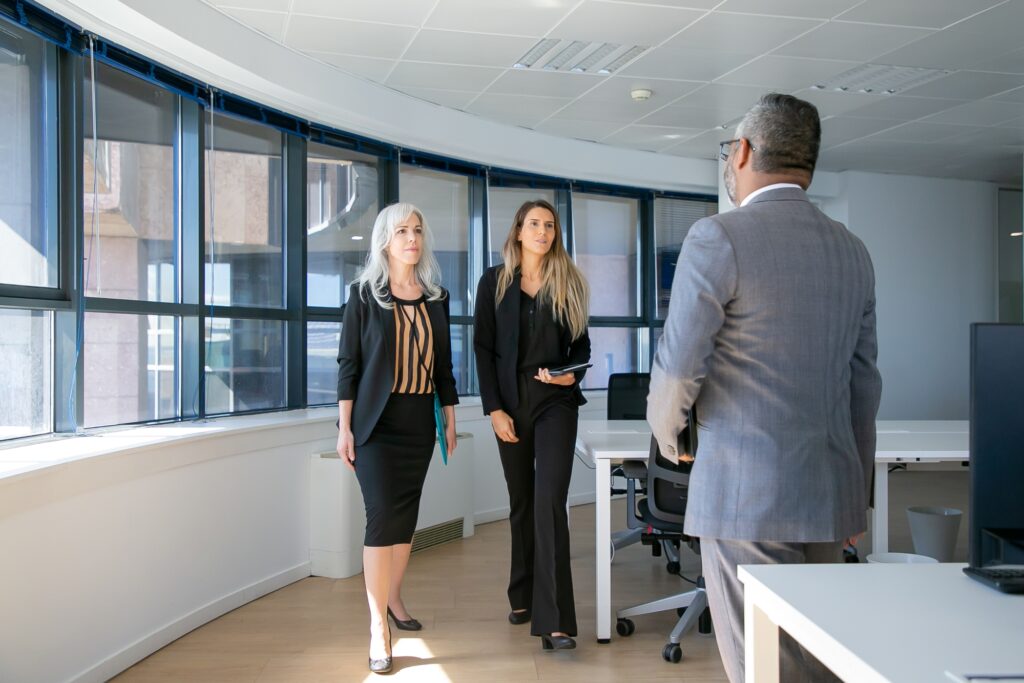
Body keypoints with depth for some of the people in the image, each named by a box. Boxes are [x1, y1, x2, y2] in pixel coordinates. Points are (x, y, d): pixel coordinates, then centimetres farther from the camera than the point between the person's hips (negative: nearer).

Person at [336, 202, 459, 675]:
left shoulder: (436, 297, 8)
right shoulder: (364, 294, -3)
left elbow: (443, 363, 13)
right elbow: (348, 363, -4)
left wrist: (450, 418, 11)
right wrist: (345, 427, -9)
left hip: (418, 422, 4)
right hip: (377, 421, -4)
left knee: (406, 514, 10)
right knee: (382, 516, -10)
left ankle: (393, 597, 30)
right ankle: (378, 627, -5)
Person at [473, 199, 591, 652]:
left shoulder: (568, 282, 6)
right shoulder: (494, 282, 5)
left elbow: (581, 344, 10)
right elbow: (483, 347, 2)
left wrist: (572, 375, -12)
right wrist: (493, 408, -6)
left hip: (555, 400, -1)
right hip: (511, 401, 1)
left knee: (549, 501, -12)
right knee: (521, 502, 10)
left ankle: (554, 619, -12)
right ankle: (523, 598, 26)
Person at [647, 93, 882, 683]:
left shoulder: (718, 238, -11)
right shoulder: (852, 251, 10)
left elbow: (680, 364, -10)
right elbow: (863, 382, 14)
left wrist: (665, 431, 11)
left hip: (745, 493, -7)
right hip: (829, 493, 7)